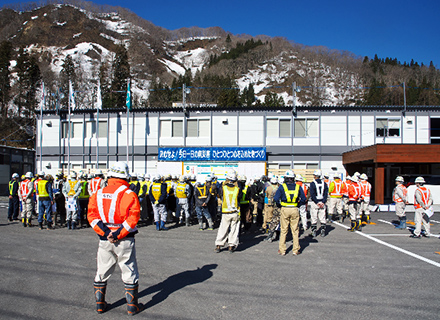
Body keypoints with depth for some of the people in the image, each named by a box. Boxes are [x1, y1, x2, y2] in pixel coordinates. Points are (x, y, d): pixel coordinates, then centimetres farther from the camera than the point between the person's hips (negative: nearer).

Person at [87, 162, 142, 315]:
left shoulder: (98, 194, 2)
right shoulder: (129, 194, -9)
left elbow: (92, 216, -4)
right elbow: (133, 217, -17)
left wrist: (106, 233, -9)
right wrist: (118, 235, -14)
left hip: (104, 241, 4)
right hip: (125, 241, -3)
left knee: (102, 273, 18)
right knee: (129, 273, 9)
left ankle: (100, 304, 28)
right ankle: (132, 306, 17)